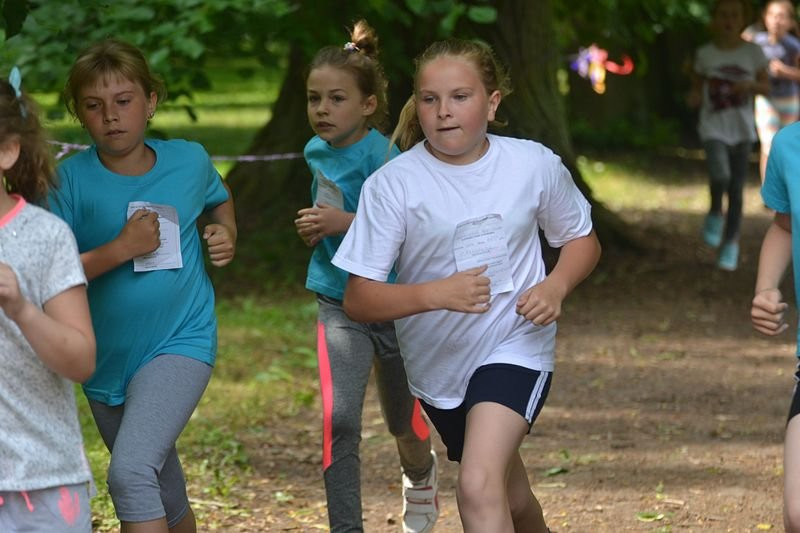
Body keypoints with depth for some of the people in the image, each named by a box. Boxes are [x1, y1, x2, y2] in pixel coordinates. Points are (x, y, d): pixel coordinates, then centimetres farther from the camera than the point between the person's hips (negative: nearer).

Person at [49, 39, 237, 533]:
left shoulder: (189, 160, -3)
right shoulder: (72, 179, -8)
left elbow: (220, 198, 21)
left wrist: (227, 235, 1)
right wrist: (120, 248, -23)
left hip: (181, 344, -2)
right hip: (108, 359, 2)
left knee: (131, 472, -25)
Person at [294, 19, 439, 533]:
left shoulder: (382, 157, -18)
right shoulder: (317, 153, 1)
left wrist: (346, 222, -32)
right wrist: (313, 230, -1)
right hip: (339, 304, 3)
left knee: (406, 425, 16)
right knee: (339, 420, -16)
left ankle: (421, 475, 51)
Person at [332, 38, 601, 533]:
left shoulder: (536, 165, -10)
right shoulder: (392, 184, -15)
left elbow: (583, 240, 8)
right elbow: (359, 300, -15)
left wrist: (556, 286, -13)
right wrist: (437, 293, -31)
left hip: (516, 348, -2)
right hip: (437, 362, 2)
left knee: (479, 488, -26)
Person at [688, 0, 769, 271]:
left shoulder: (752, 52, -3)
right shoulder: (705, 54, -3)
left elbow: (766, 86, 5)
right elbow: (697, 87, 8)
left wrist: (750, 85, -16)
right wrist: (694, 98, -15)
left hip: (742, 129, 1)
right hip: (714, 127, -1)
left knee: (736, 188, 4)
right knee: (720, 176, -25)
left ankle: (730, 241, 20)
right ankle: (715, 213, 5)